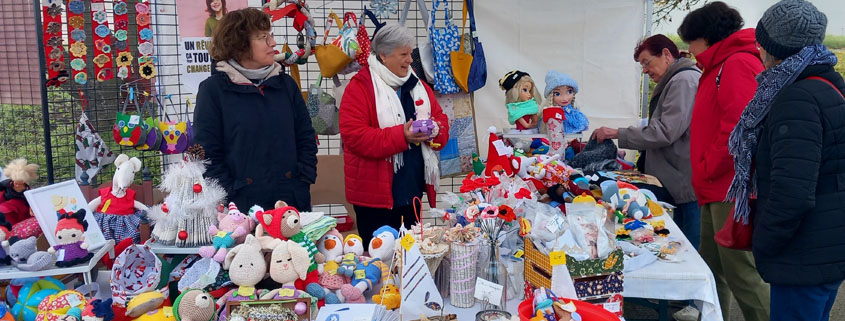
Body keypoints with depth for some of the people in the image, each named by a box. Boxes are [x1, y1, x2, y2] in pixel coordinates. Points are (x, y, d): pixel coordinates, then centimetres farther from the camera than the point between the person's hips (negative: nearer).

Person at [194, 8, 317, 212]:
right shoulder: (213, 89, -3)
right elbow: (207, 154, -6)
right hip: (241, 206, -3)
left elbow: (306, 138, 10)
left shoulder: (285, 84, 8)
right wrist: (232, 196, -12)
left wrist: (302, 183, 0)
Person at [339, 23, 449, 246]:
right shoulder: (360, 87, -9)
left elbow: (440, 118, 17)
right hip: (376, 193, -6)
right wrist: (401, 136, -24)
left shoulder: (416, 85, 12)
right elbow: (354, 136, -18)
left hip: (413, 187, 6)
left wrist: (434, 131, -8)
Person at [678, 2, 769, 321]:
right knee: (711, 269, 15)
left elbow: (738, 128, -23)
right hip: (718, 191, 10)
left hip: (732, 190, -10)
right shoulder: (720, 66, 18)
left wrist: (707, 170, -12)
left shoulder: (738, 64, -13)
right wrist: (705, 176, 13)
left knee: (741, 274, -6)